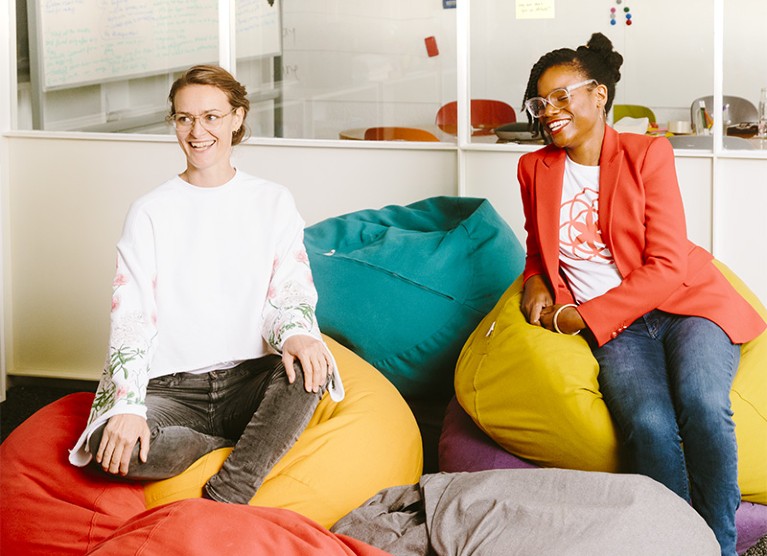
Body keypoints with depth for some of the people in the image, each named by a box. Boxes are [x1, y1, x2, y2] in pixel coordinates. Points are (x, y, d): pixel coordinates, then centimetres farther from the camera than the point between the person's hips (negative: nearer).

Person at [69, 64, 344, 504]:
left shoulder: (273, 202, 11)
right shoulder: (151, 212, 7)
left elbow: (292, 290, 4)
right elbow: (130, 315, -2)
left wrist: (294, 334, -23)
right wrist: (127, 405, -19)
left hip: (250, 379, 1)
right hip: (171, 388, 0)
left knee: (307, 368, -34)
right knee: (112, 446, -33)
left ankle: (224, 501, -27)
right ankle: (251, 443, -11)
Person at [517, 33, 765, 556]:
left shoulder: (647, 153, 0)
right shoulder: (535, 168, 13)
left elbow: (667, 268, -6)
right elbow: (539, 247, 31)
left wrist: (579, 317, -10)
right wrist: (536, 279, 5)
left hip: (686, 302, -2)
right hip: (616, 328, 2)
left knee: (701, 403, -34)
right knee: (649, 424, -32)